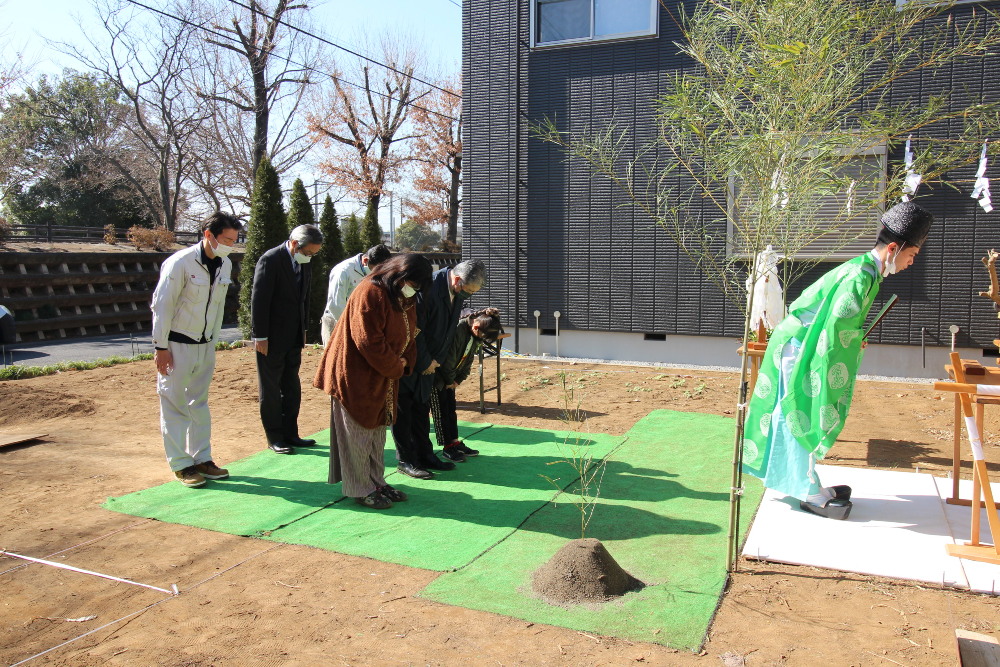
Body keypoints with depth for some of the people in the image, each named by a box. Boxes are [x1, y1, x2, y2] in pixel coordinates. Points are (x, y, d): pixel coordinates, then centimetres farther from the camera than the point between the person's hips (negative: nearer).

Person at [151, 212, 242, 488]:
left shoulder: (225, 265, 2)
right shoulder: (180, 263, -18)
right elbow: (162, 306, -15)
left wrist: (213, 341, 13)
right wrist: (160, 347, -14)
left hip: (205, 345, 7)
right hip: (177, 345, -6)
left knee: (199, 403, 13)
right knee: (174, 405, 2)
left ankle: (201, 459, 22)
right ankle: (180, 464, 11)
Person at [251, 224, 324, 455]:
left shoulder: (303, 262, 7)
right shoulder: (270, 260, -16)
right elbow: (258, 300, -17)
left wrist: (303, 329, 14)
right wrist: (260, 336, -17)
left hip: (293, 338, 8)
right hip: (272, 338, -7)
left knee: (291, 389, 13)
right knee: (271, 390, 5)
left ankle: (290, 434, 23)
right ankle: (274, 438, 14)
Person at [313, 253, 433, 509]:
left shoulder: (406, 299, 8)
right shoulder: (370, 293, -22)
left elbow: (409, 336, 13)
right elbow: (369, 342, -25)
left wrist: (404, 366, -3)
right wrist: (396, 368, -15)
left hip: (383, 377, 9)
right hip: (356, 375, -9)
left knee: (377, 431, 17)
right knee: (358, 434, 2)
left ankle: (377, 482, 28)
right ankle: (360, 490, 13)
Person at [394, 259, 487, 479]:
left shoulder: (456, 293, 0)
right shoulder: (427, 287, -27)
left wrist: (435, 360, 6)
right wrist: (425, 362, -15)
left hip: (427, 364, 8)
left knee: (422, 409, 14)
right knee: (403, 409, 1)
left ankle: (425, 455, 22)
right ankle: (406, 460, 10)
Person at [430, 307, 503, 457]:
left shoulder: (476, 334, -5)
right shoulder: (457, 329, -31)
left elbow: (468, 359, 6)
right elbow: (448, 360, -23)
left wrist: (458, 379, 1)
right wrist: (450, 380, -10)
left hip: (449, 377, 8)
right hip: (436, 374, -8)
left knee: (451, 408, 11)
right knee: (441, 410, -1)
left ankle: (454, 442, 18)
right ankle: (447, 446, 5)